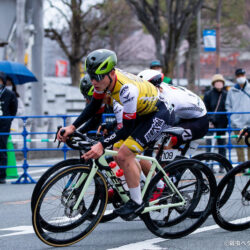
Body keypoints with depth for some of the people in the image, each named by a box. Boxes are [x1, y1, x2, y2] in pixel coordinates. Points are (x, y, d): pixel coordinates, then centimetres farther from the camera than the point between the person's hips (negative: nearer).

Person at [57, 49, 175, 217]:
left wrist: (102, 145, -38)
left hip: (160, 115, -9)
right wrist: (73, 127, -8)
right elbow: (93, 107, 2)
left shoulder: (127, 89, -37)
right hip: (143, 113, 9)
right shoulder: (104, 78, -13)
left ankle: (137, 202, -5)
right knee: (119, 156, 7)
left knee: (124, 155, -19)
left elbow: (127, 129, -31)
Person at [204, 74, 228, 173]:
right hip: (211, 123, -2)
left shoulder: (226, 94, 6)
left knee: (222, 143, 6)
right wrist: (208, 121, -9)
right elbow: (205, 109, 0)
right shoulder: (208, 94, 0)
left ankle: (222, 166, 11)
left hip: (222, 123, 2)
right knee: (210, 144, -5)